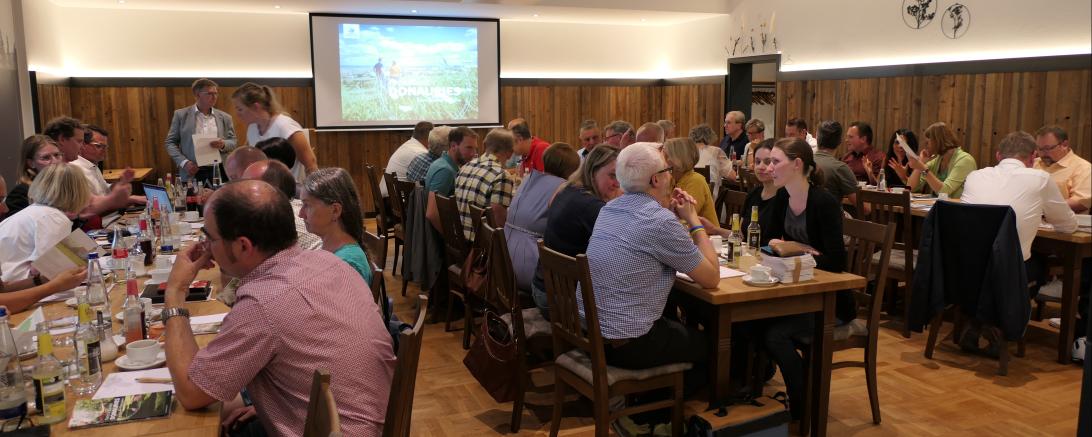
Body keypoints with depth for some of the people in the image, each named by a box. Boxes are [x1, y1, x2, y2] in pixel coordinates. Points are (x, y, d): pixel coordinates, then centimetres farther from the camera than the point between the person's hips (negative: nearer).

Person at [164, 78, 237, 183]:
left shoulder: (225, 117, 9)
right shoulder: (181, 115, 5)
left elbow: (233, 142, 11)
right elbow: (170, 142, 5)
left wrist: (223, 144, -13)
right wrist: (184, 162, -10)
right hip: (192, 173, -1)